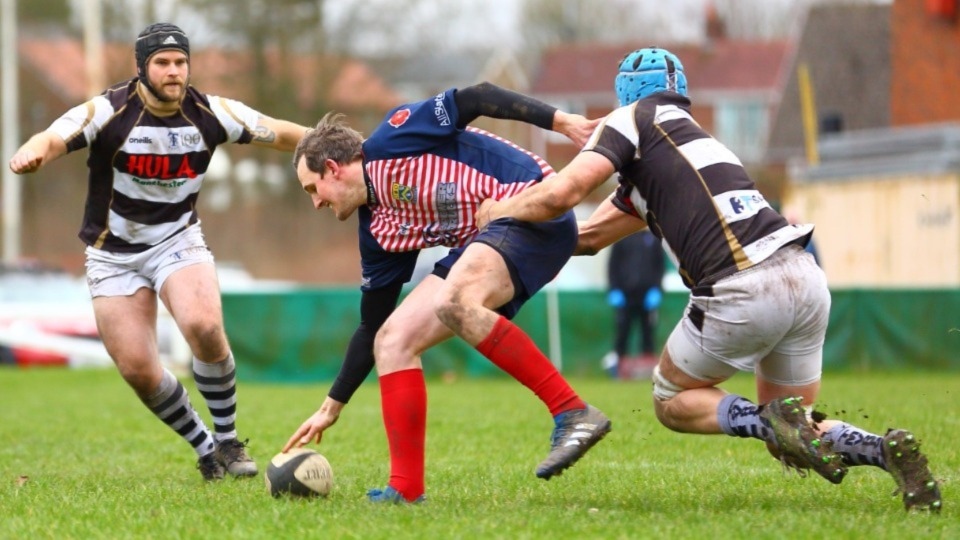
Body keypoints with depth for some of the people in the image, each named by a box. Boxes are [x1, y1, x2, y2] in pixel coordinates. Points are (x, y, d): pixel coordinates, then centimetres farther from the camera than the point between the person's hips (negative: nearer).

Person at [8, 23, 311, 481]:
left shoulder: (209, 113, -8)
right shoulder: (109, 111, -18)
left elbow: (280, 133, 1)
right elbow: (54, 138, -32)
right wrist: (32, 153, -55)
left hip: (178, 241, 1)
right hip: (114, 255, -1)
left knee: (204, 326, -27)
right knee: (138, 371, -6)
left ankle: (228, 442, -8)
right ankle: (205, 451, 17)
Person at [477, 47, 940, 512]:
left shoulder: (634, 118, 9)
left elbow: (560, 195, -5)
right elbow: (589, 236, 39)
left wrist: (499, 211, 14)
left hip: (741, 292, -7)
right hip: (805, 279, 7)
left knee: (672, 403, 19)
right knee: (792, 441, 21)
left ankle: (771, 421, -9)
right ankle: (886, 449, -6)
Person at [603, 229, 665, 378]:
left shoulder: (653, 238, 8)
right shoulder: (621, 237, 6)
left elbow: (660, 265, 9)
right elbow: (613, 265, 5)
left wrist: (656, 289, -2)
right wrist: (614, 290, -4)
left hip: (647, 294, 1)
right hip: (625, 293, -1)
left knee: (648, 331, 2)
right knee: (622, 331, -1)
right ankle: (619, 366, 6)